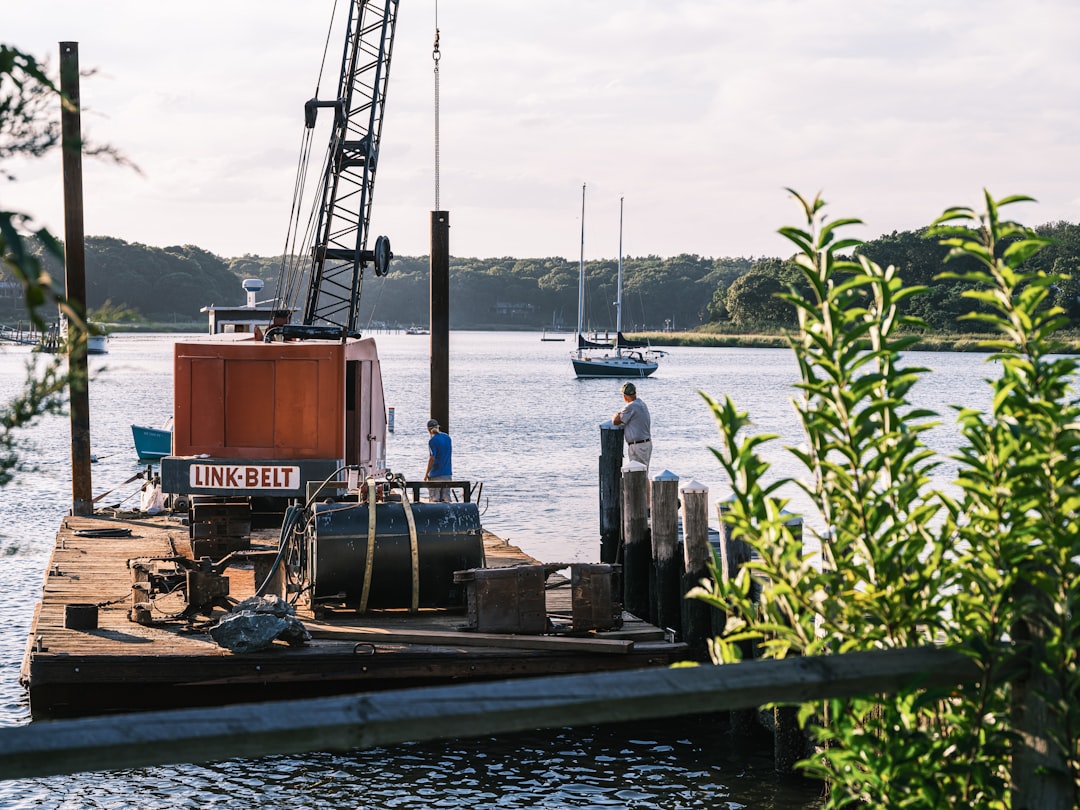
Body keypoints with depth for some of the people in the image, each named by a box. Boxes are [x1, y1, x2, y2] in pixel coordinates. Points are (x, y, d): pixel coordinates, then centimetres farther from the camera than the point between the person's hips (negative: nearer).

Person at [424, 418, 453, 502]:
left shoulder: (432, 440, -12)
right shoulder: (447, 437, 8)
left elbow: (432, 458, -15)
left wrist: (426, 473, -8)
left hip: (436, 475, -6)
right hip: (448, 474, 6)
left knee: (434, 499, -1)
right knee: (446, 499, 7)